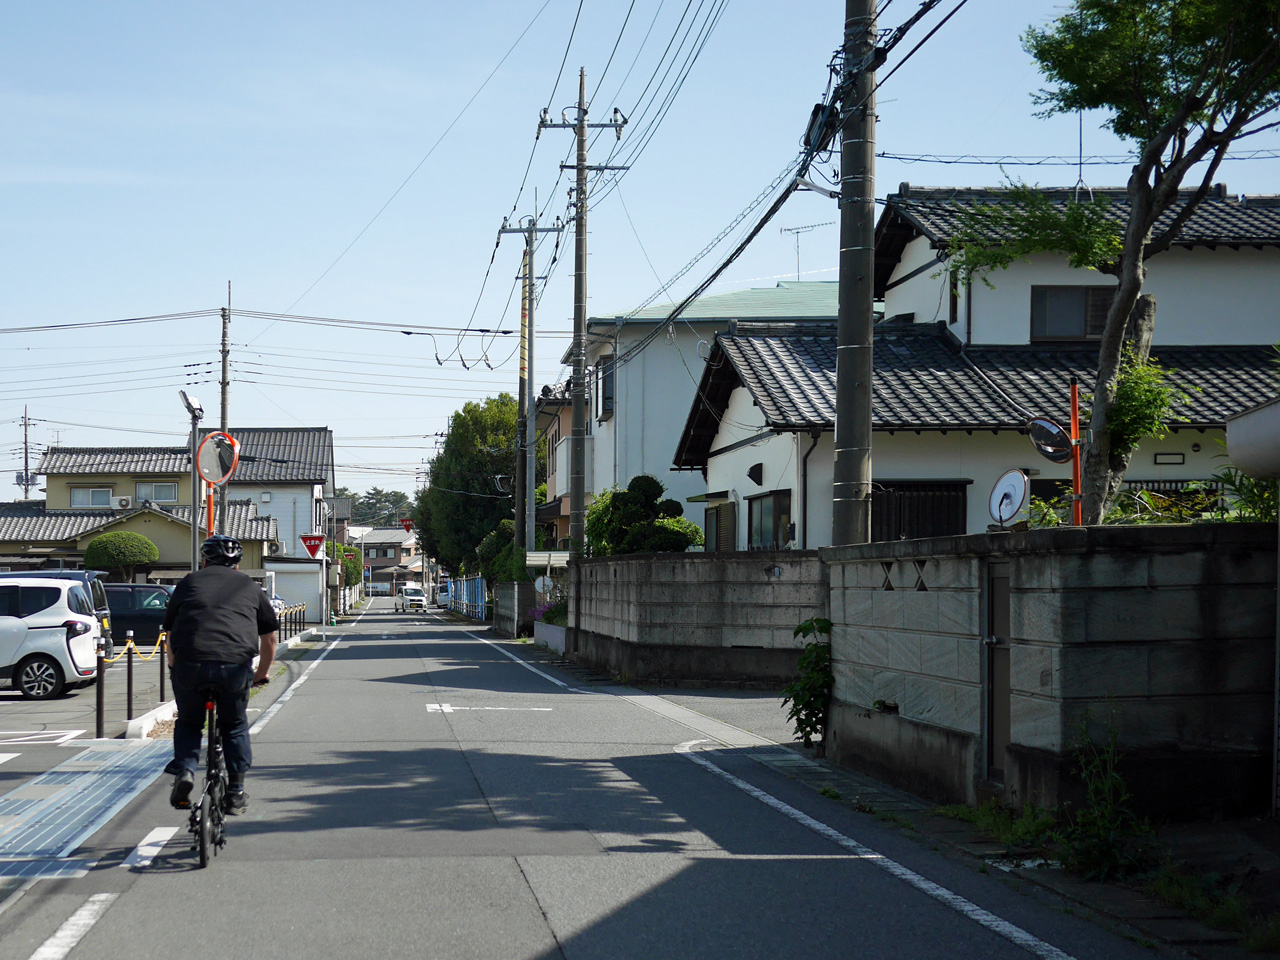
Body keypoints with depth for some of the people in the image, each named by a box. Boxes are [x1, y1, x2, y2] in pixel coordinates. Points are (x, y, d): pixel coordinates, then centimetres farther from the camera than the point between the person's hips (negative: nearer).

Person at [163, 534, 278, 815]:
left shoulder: (190, 582, 22)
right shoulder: (250, 587, 24)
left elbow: (170, 633, 27)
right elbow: (269, 638, 28)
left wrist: (174, 670, 41)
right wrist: (261, 674, 43)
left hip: (190, 664, 0)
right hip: (236, 664, 0)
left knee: (188, 722, 23)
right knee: (235, 726, 22)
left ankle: (185, 769, 0)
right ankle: (236, 792, 20)